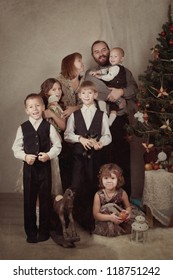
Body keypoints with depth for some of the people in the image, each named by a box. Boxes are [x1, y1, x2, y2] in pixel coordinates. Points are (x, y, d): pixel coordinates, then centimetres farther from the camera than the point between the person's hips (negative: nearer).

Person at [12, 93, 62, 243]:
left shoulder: (49, 127, -1)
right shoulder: (22, 128, 1)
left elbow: (57, 145, 0)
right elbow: (16, 148, 3)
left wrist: (49, 155, -17)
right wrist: (25, 156, -15)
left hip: (45, 166, 0)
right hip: (29, 167, 1)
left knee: (45, 198, 7)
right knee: (29, 199, 7)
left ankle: (44, 231, 22)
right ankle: (30, 232, 22)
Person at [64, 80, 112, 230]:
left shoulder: (102, 115, 4)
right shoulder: (74, 115, 8)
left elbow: (107, 136, 0)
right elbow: (67, 135, 2)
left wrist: (100, 142, -20)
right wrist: (81, 138, -14)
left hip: (96, 154, 0)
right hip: (79, 154, 1)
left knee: (94, 185, 5)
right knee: (77, 185, -4)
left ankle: (92, 216, 20)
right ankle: (79, 216, 13)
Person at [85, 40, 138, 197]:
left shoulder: (123, 71, 13)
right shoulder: (89, 75, 10)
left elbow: (135, 89, 2)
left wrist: (121, 91, -17)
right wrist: (116, 99, -10)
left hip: (121, 122, 1)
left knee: (124, 161, 4)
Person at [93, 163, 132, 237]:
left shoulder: (122, 193, -9)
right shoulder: (99, 195, -13)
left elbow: (128, 207, 5)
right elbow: (96, 214, -13)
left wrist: (128, 213, -19)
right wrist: (110, 217, -28)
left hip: (120, 221, 1)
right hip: (104, 222, -1)